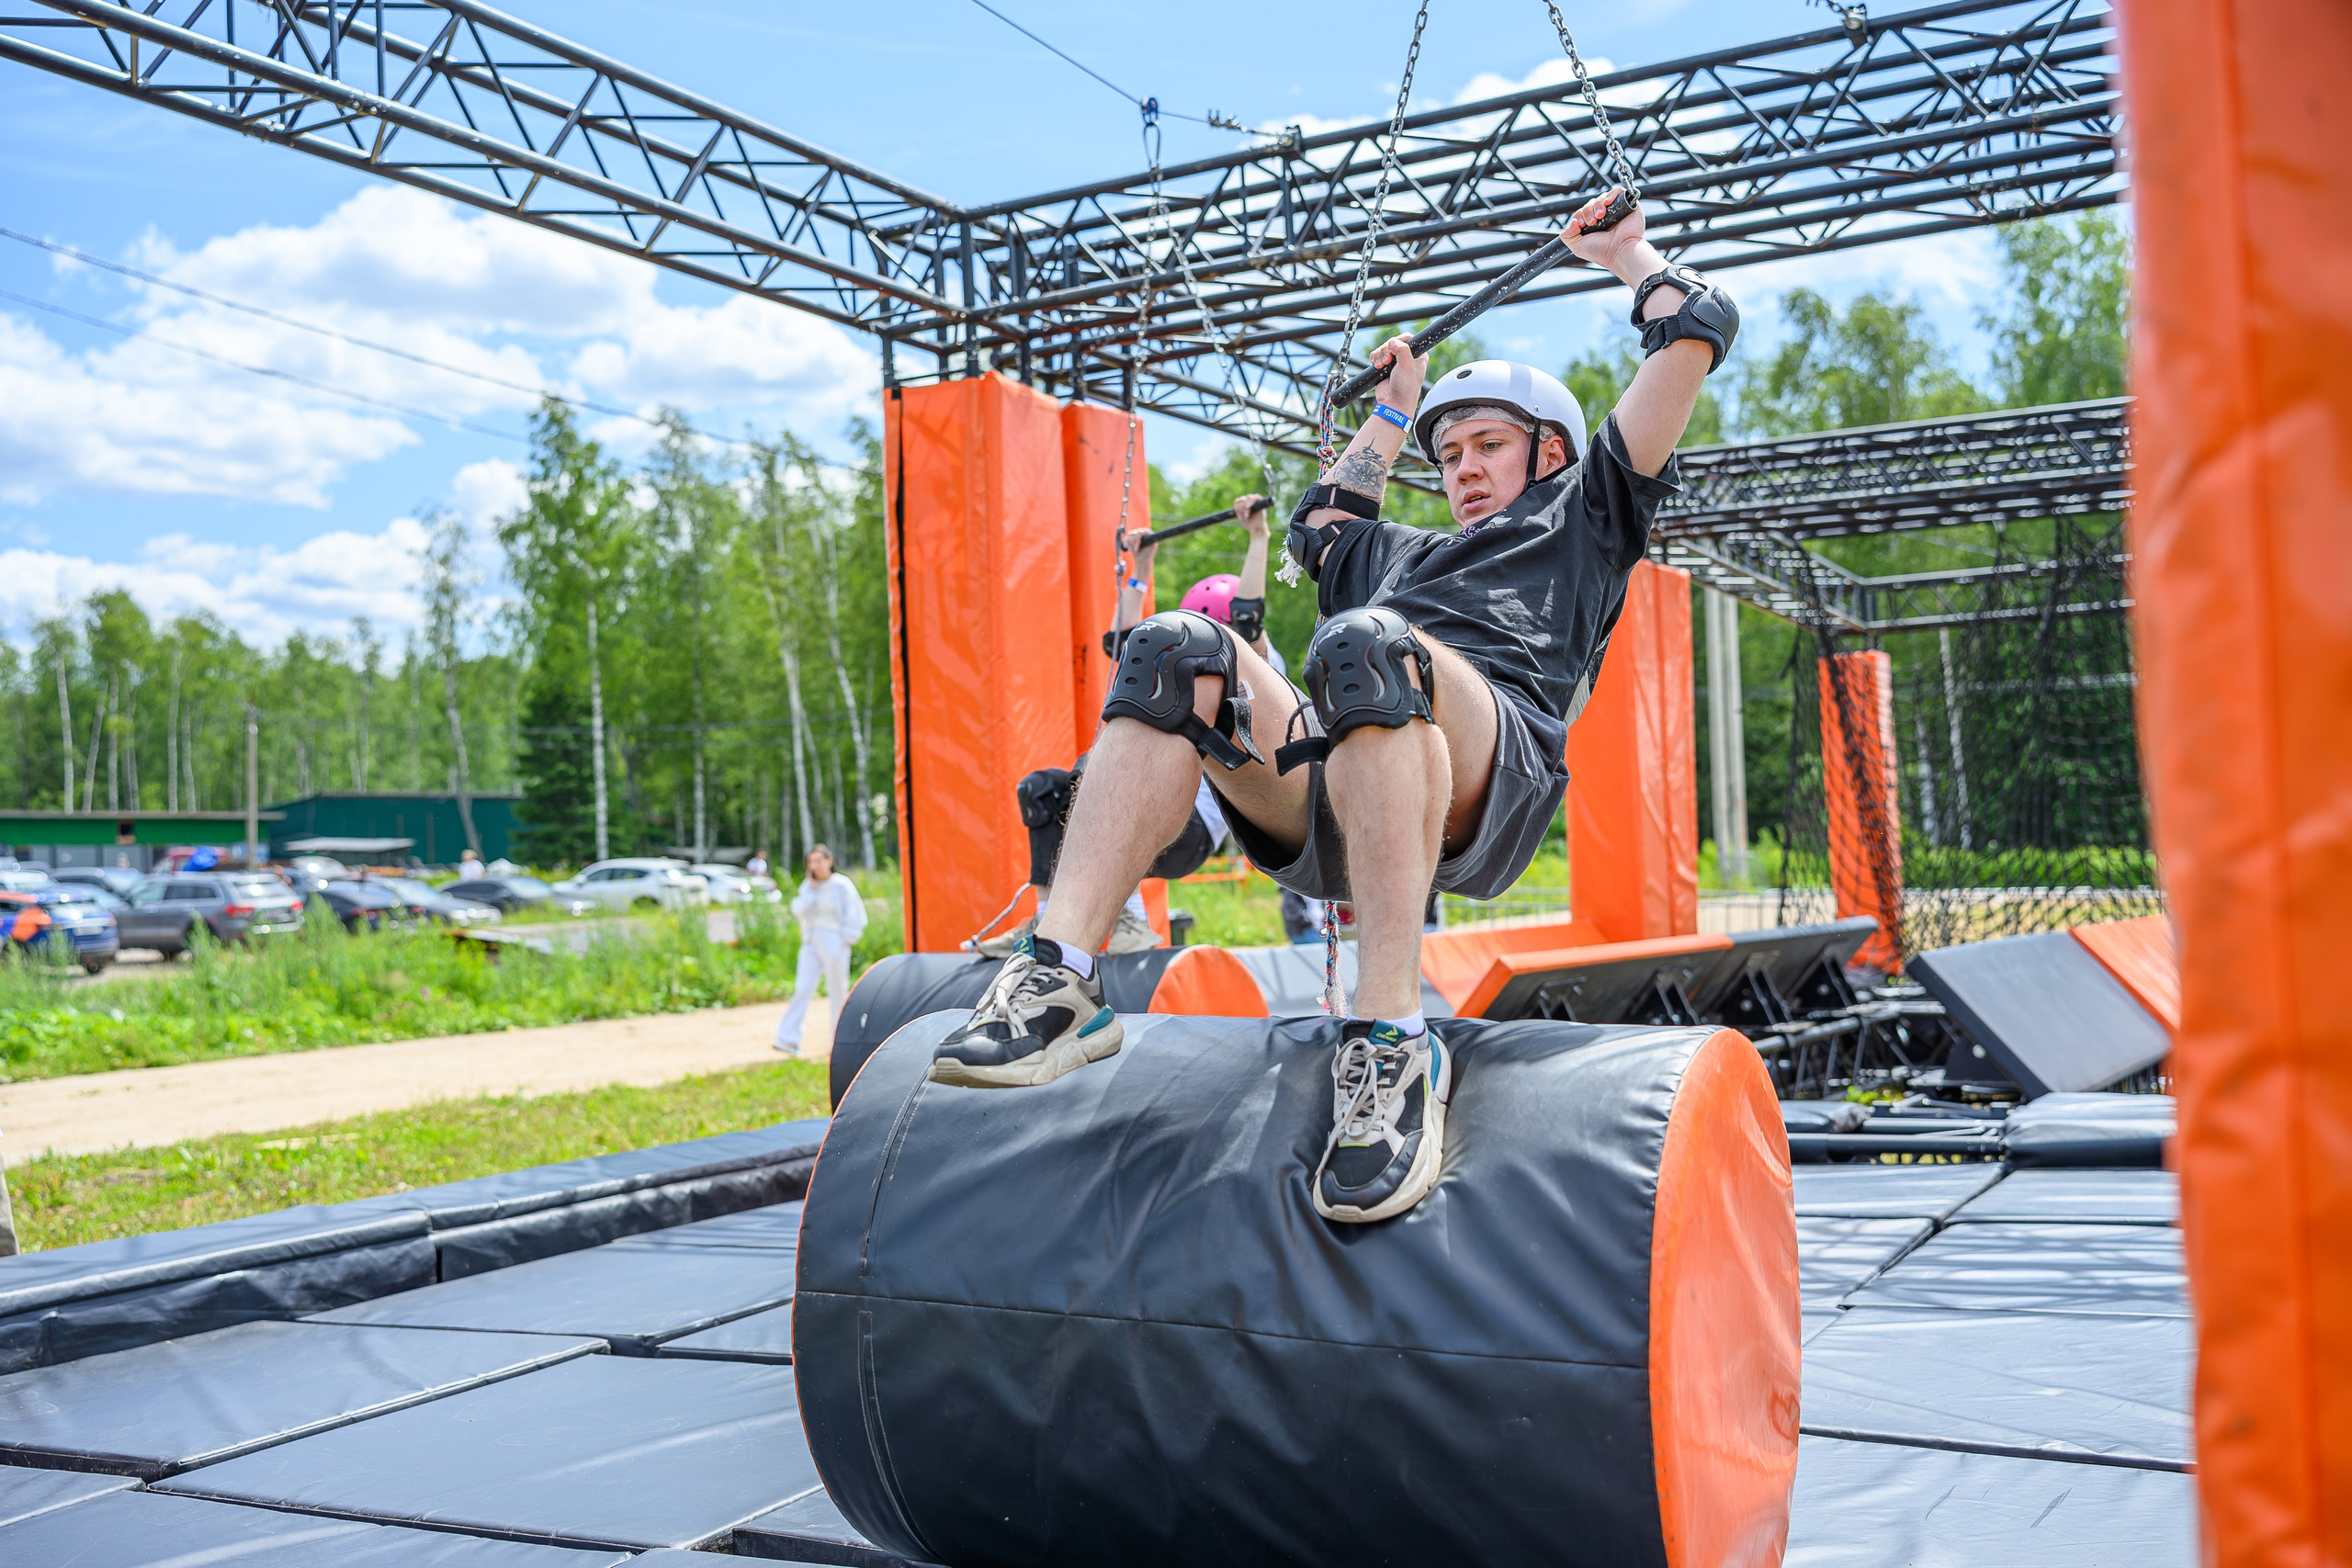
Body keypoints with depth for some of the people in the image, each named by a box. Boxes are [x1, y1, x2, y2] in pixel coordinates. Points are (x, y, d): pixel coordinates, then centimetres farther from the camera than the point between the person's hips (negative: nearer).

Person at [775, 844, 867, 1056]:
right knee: (803, 989, -5)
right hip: (811, 943, 4)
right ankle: (788, 1040, -11)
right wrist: (812, 890, -11)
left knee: (838, 992, 2)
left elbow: (856, 917, -4)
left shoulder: (842, 885, -6)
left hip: (835, 943, -4)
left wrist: (847, 940, -8)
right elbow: (798, 909, -4)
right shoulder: (808, 884, 8)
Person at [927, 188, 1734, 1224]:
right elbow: (1319, 524, 64)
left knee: (1366, 641, -37)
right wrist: (1396, 411, 67)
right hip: (1326, 814, 5)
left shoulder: (1587, 515, 32)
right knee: (1181, 651, -23)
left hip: (1482, 788, -5)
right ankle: (1058, 978, -37)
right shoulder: (1411, 554, 44)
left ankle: (1391, 1037, -42)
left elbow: (1698, 327, 31)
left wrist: (1621, 250, 46)